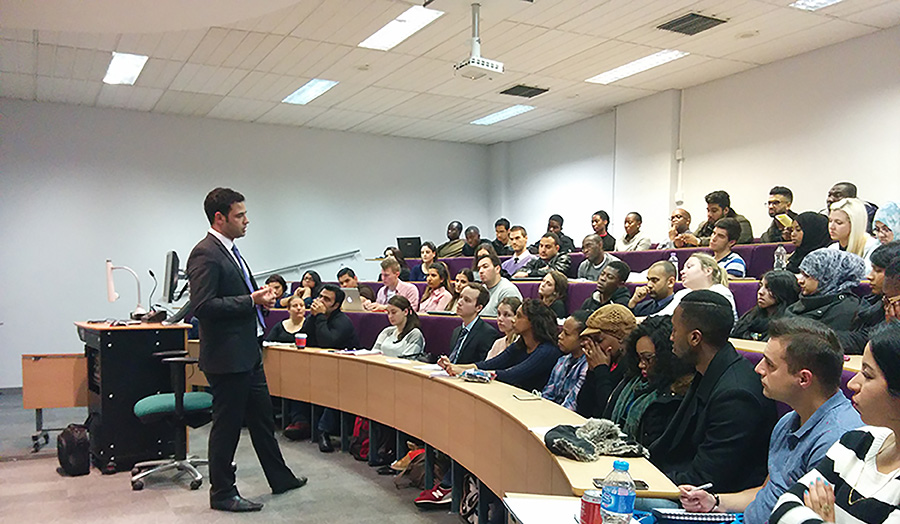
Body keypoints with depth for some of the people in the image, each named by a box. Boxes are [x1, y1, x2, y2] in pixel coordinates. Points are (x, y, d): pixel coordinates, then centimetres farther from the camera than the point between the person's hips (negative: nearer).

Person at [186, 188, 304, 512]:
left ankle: (280, 479, 33)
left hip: (247, 354, 10)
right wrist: (251, 300, -22)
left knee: (262, 418, 19)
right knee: (227, 424, 3)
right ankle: (222, 494, 19)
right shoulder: (205, 254, -17)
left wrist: (259, 297, 6)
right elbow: (203, 306, -25)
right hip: (226, 356, -10)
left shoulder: (229, 250, 15)